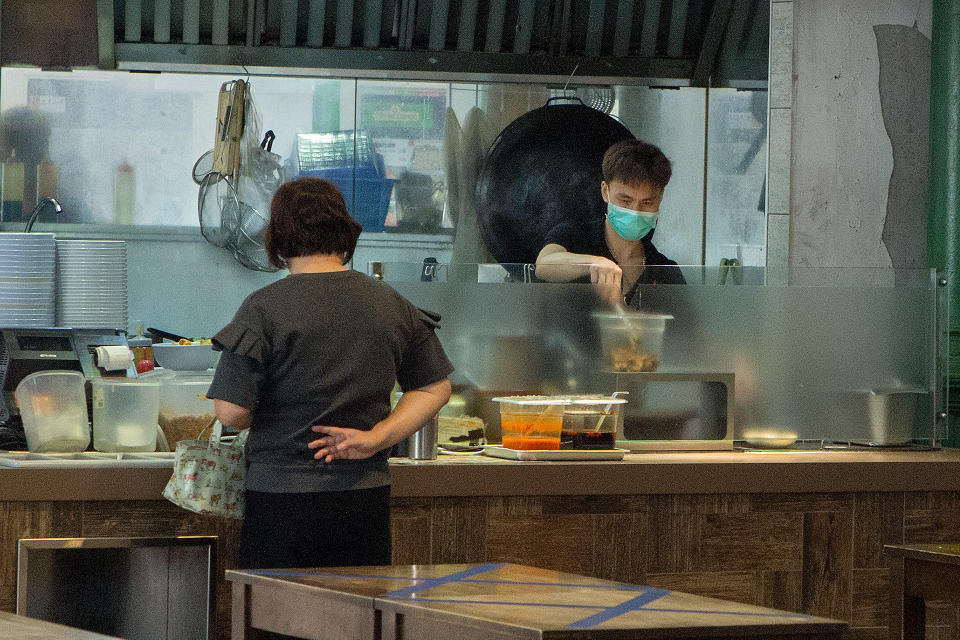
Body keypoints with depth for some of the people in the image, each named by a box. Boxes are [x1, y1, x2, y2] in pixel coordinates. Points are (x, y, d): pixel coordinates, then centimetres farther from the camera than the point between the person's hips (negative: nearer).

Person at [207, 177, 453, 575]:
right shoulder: (391, 305, 5)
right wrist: (376, 438, 5)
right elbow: (435, 388, 14)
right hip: (367, 498, 4)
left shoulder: (264, 308, -9)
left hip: (283, 495, -4)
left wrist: (274, 419, 9)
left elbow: (231, 412, -12)